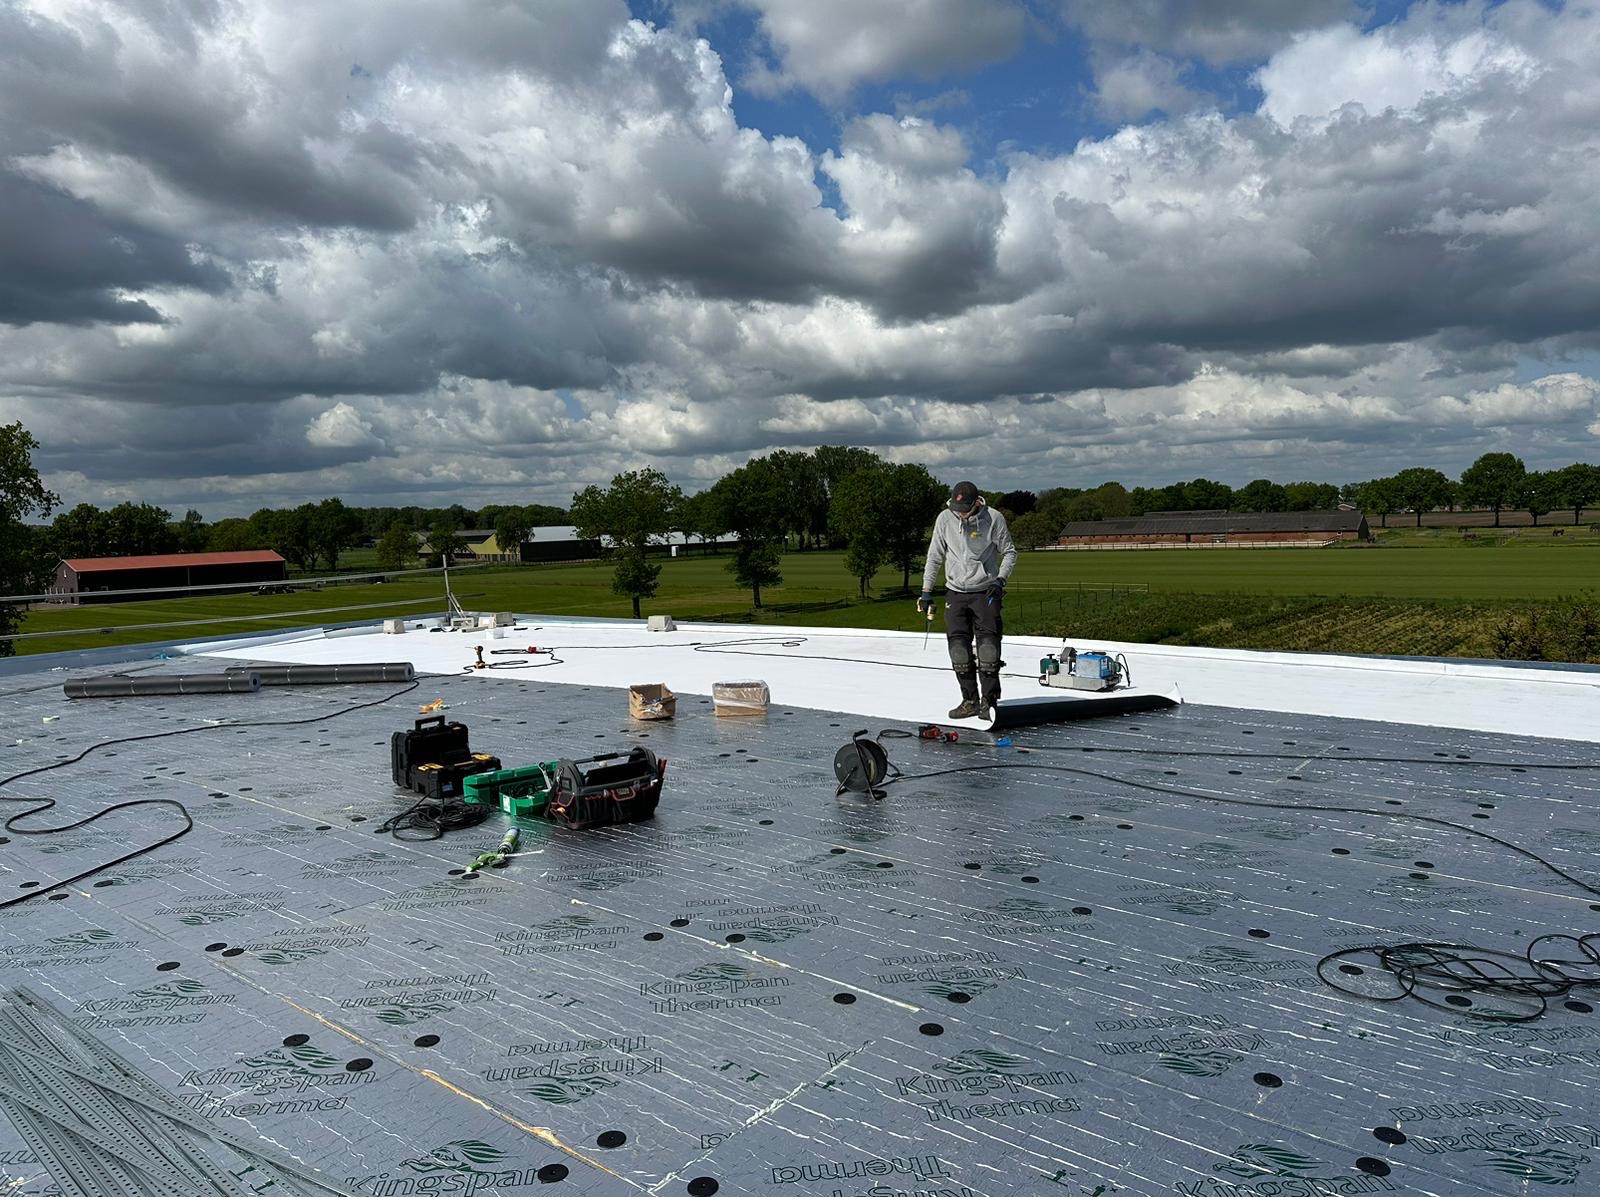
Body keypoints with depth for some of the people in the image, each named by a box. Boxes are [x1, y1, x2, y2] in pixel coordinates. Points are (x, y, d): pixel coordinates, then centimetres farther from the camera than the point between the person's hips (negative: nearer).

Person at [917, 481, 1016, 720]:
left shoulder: (994, 518, -9)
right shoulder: (945, 519, -3)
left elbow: (1009, 552, 3)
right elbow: (934, 557, 6)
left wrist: (1000, 579, -11)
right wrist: (926, 591, 4)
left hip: (986, 592, -2)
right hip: (955, 593, 3)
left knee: (988, 643, -10)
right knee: (958, 646, -1)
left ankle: (988, 701, -1)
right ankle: (970, 701, 9)